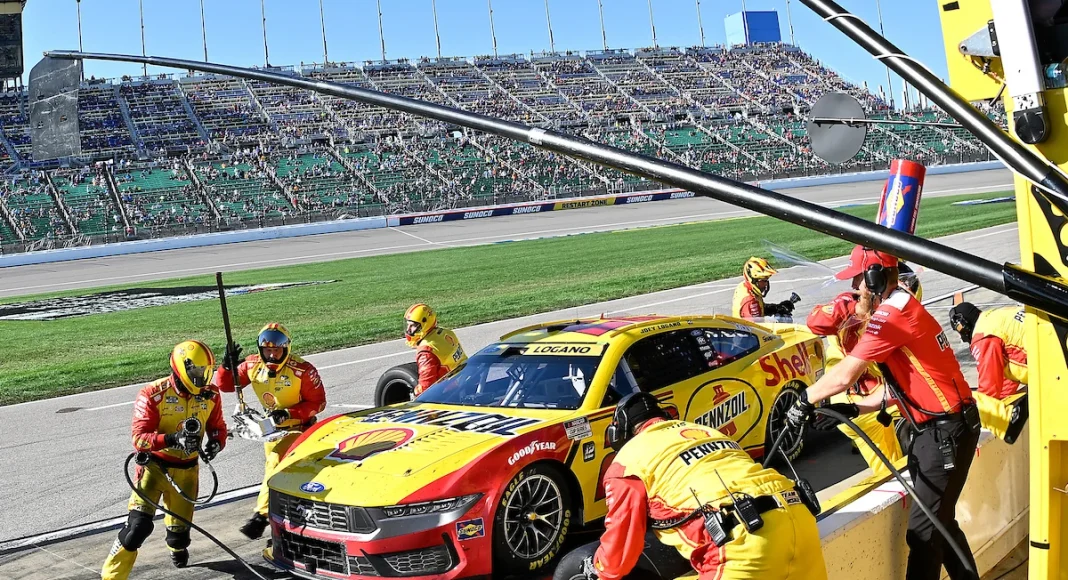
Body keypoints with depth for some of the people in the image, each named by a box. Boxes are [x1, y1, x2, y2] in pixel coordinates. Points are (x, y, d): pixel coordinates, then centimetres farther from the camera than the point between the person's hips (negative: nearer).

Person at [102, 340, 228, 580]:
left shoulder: (210, 396, -5)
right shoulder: (153, 394, -18)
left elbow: (218, 428, 8)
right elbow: (139, 438, -22)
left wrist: (215, 443, -16)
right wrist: (172, 439, -38)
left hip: (186, 469, 4)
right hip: (155, 464, -3)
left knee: (180, 526, 13)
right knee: (138, 524, -19)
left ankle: (178, 548, 51)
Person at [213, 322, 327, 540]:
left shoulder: (302, 370, -23)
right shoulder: (253, 365, -7)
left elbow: (318, 403, -17)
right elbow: (225, 385, 1)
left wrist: (289, 413, -28)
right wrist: (227, 365, -20)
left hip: (297, 427, -7)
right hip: (272, 426, 7)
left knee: (276, 467, -23)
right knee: (275, 468, 19)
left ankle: (261, 516, -25)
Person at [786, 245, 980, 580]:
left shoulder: (891, 314, -19)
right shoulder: (903, 307, 13)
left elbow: (843, 376, -21)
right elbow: (901, 383, 16)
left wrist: (804, 401, -7)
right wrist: (854, 409, 11)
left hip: (946, 432, -10)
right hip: (937, 428, 10)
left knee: (924, 529, -5)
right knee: (939, 520, 20)